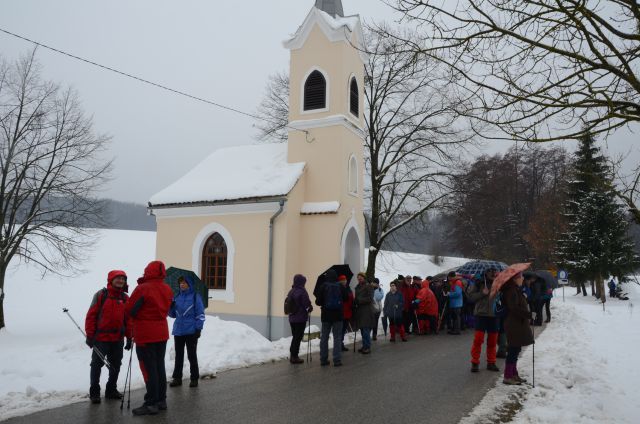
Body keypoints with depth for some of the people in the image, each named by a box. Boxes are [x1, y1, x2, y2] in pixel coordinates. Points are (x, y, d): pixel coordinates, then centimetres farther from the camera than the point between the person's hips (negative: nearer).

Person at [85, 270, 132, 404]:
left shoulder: (125, 298, 5)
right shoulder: (101, 295, -8)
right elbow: (91, 315, -8)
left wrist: (129, 337, 7)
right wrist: (90, 335, -10)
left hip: (118, 339, 5)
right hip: (101, 338, -5)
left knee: (115, 365, 13)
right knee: (96, 364, 3)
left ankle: (111, 389, 28)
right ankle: (94, 392, 15)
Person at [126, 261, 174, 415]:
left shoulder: (142, 288, -17)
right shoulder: (167, 289, 5)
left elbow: (129, 310, -10)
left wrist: (136, 318, 9)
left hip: (145, 334, -7)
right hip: (162, 333, 7)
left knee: (149, 368, -1)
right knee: (159, 366, 14)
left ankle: (151, 404, 2)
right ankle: (161, 400, 21)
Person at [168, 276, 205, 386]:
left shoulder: (195, 296, -5)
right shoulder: (177, 297, 8)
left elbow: (200, 314, -7)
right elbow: (173, 314, 14)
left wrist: (198, 328, -12)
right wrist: (170, 307, -6)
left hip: (191, 331, -5)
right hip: (178, 331, 5)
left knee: (192, 355, 4)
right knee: (178, 355, 12)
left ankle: (194, 378, 14)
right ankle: (177, 378, 21)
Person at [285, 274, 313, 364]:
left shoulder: (291, 291, 8)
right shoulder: (302, 291, -16)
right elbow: (307, 304, -17)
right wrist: (310, 308, 3)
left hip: (292, 318, 7)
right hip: (301, 318, -7)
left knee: (295, 337, 18)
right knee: (298, 337, 1)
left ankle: (292, 355, 23)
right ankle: (295, 356, 5)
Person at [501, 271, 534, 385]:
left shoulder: (516, 290, 15)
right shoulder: (512, 291, -17)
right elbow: (514, 308, -25)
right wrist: (529, 314, -25)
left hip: (518, 325, 10)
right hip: (514, 326, -10)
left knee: (515, 350, 16)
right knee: (513, 350, -6)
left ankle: (513, 374, 25)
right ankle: (508, 377, 0)